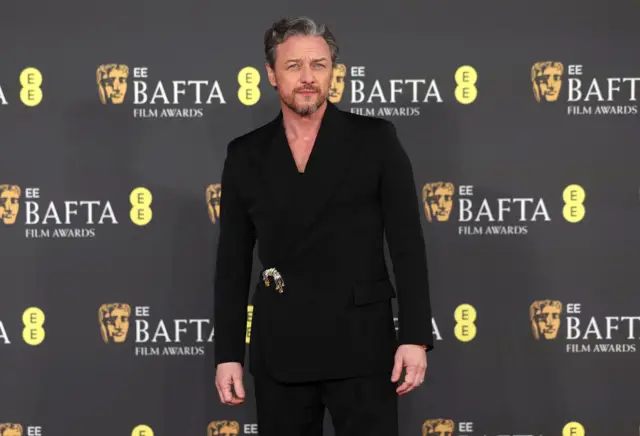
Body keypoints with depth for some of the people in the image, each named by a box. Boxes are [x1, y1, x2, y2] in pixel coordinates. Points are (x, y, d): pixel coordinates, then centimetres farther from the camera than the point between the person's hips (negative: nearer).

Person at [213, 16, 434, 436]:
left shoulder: (375, 139, 0)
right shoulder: (246, 154, 7)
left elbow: (408, 243, -2)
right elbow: (233, 262, 9)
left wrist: (415, 336, -10)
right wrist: (227, 353, 4)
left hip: (361, 346, -2)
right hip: (278, 351, 3)